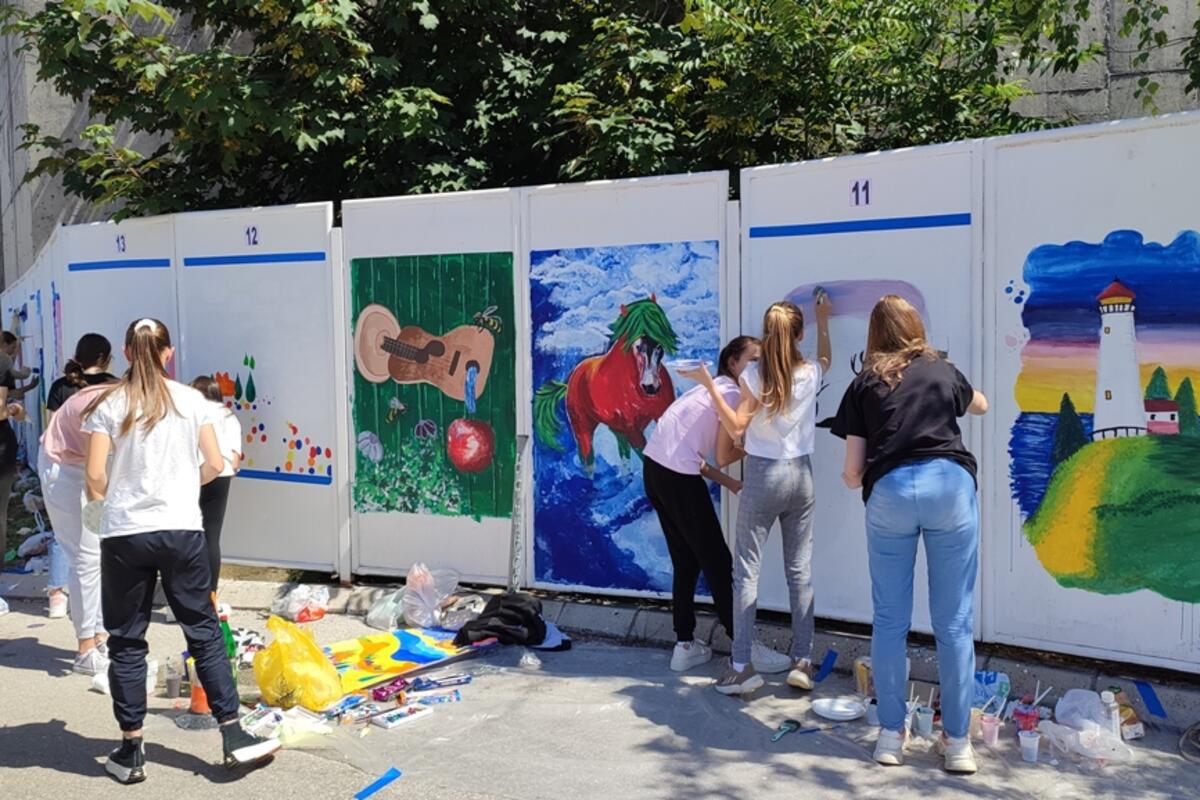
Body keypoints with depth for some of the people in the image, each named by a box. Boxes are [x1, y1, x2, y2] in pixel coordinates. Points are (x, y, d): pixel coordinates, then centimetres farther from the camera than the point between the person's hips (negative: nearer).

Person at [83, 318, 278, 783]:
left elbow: (95, 476, -6)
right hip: (182, 530, 1)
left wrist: (102, 498, 15)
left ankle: (131, 751, 17)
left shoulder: (109, 405, -2)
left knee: (126, 641, 11)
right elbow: (215, 466, 1)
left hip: (124, 534, 0)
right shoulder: (192, 400, 1)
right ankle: (234, 736, 10)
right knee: (204, 631, 9)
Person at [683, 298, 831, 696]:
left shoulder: (755, 375, -11)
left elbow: (736, 428, -10)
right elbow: (825, 358, 26)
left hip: (762, 475, -4)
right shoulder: (810, 373, 1)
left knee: (747, 569, 1)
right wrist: (824, 323, 40)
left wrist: (710, 385, -8)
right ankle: (803, 660, 13)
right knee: (800, 569, 10)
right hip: (801, 474, 4)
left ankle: (742, 666, 0)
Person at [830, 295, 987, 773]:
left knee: (890, 620, 11)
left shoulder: (865, 384, 14)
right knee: (954, 621, 7)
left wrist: (852, 479, 32)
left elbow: (853, 470, 10)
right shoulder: (944, 371, 19)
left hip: (890, 492, -1)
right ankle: (957, 743, 13)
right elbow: (981, 406, 43)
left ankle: (891, 734, 18)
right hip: (950, 485, 1)